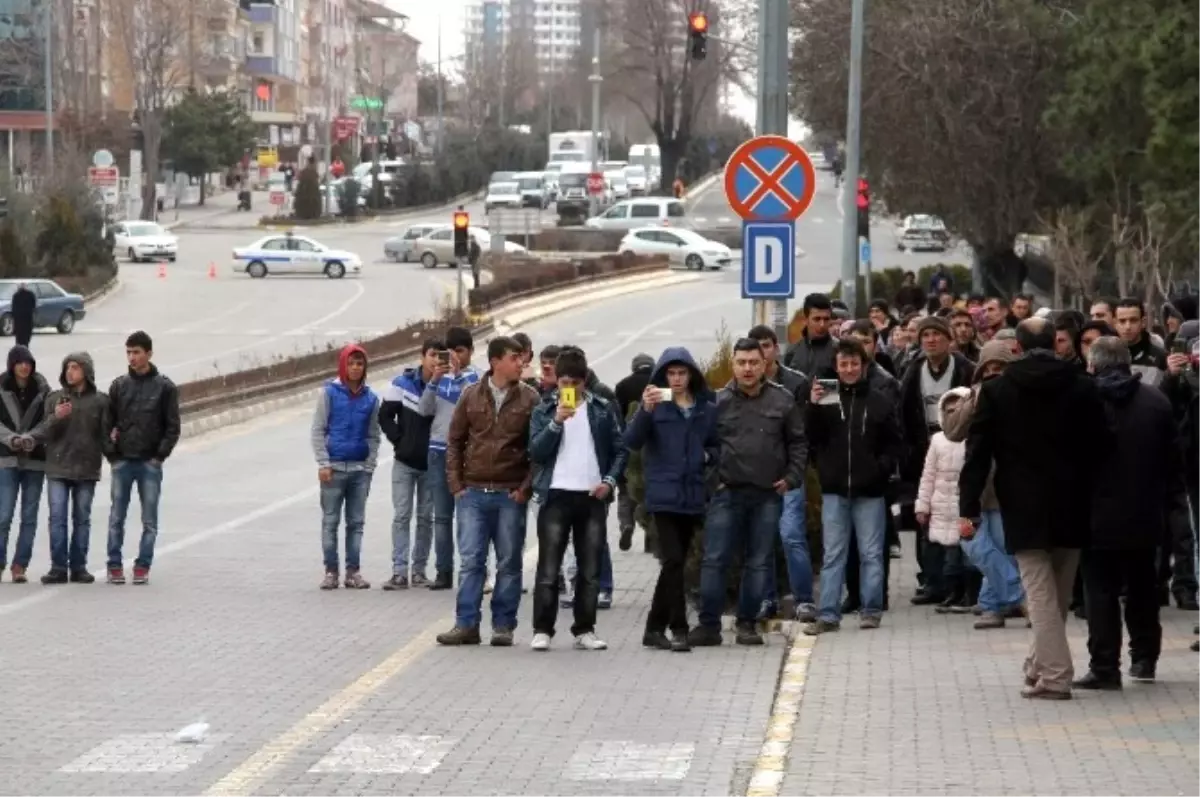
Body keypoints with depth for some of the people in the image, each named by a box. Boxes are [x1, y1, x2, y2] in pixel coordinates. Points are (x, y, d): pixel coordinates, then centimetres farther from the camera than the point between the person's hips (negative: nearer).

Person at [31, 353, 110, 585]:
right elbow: (45, 433, -1)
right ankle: (58, 567, -4)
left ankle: (79, 566, 10)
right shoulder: (54, 399, 5)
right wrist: (56, 418, -19)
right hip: (58, 467, 0)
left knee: (82, 518, 5)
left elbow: (105, 434, 5)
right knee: (58, 518, -5)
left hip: (87, 469, 0)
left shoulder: (100, 401, 3)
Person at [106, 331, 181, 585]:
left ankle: (143, 566, 9)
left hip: (151, 463, -2)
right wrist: (111, 452, -1)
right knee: (116, 518, 3)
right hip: (122, 462, 2)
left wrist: (160, 455, -8)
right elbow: (108, 421, 9)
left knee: (149, 520, 2)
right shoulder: (118, 385, 7)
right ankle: (115, 566, 9)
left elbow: (173, 426, 0)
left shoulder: (165, 387, 0)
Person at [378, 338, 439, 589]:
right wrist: (400, 441, -5)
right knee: (401, 516, -2)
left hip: (431, 464, 0)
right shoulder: (402, 384, -4)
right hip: (405, 462, 0)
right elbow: (385, 415, 1)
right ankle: (399, 572, -3)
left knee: (426, 518, 7)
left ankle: (419, 570, 14)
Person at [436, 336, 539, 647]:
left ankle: (503, 626, 11)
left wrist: (526, 487, -8)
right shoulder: (471, 396, 4)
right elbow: (455, 441, 9)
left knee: (509, 563, 4)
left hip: (510, 494, -1)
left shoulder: (529, 399, 0)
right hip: (473, 493, 1)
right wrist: (456, 484, 2)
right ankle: (466, 624, 4)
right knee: (471, 561, 1)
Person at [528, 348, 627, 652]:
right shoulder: (544, 411, 4)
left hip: (593, 496, 2)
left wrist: (610, 481, -4)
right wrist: (557, 422, -17)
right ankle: (542, 630, -2)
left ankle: (585, 630, 12)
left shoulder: (603, 409, 7)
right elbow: (536, 452, -6)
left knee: (590, 570, 6)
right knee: (548, 569, -4)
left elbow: (620, 449, 10)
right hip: (556, 495, -2)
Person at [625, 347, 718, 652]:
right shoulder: (656, 406, 0)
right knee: (673, 560, -13)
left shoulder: (707, 410, 9)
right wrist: (645, 410, -27)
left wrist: (708, 456, -3)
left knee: (675, 564, 9)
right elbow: (632, 441, -12)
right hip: (663, 495, -4)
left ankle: (654, 628, 18)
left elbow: (717, 447, 19)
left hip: (693, 497, 4)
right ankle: (678, 629, -9)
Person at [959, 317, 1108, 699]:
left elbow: (978, 452, -4)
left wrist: (968, 507, -2)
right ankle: (1041, 664, 26)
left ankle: (1053, 676, -8)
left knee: (1040, 593, -2)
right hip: (1071, 509, 2)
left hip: (1025, 510, -2)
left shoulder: (996, 390, -3)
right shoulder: (1082, 387, -1)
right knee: (1059, 593, 15)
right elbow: (1099, 445, 0)